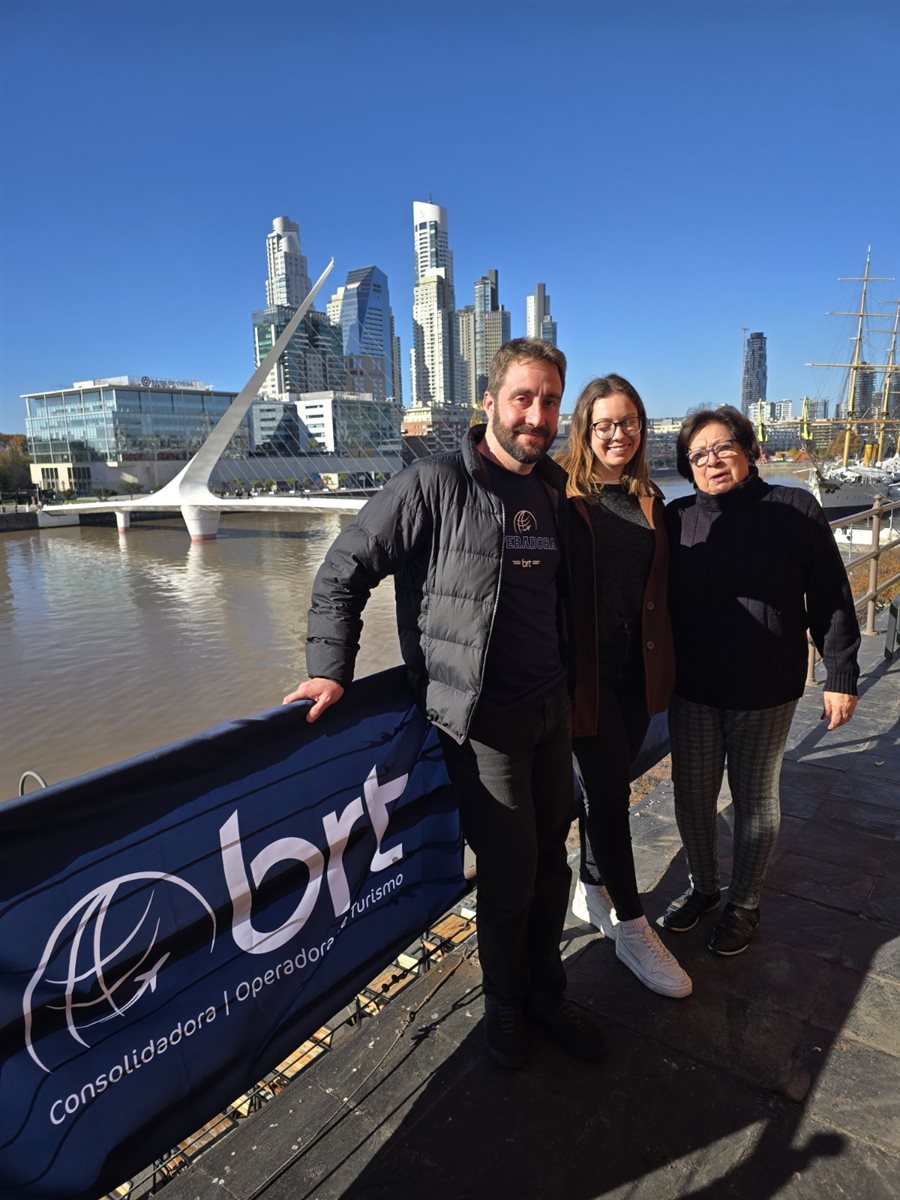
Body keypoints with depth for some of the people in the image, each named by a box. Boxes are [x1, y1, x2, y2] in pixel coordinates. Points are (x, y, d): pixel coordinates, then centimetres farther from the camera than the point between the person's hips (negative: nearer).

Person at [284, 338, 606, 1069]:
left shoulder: (555, 488, 7)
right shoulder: (435, 485, -14)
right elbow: (345, 571, -11)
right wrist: (330, 670, -15)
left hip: (552, 708, 7)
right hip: (482, 720, -6)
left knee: (551, 862, 16)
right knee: (509, 872, 5)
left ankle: (546, 992, 40)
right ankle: (505, 1004, 33)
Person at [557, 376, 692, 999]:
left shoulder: (649, 500, 10)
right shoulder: (561, 496, -8)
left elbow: (659, 587, 14)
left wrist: (663, 664, 10)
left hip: (637, 669, 6)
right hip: (586, 669, -5)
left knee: (609, 785, 17)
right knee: (609, 791, 2)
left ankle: (592, 890, 37)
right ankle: (631, 926, 17)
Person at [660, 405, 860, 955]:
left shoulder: (795, 509, -6)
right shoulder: (676, 518, 0)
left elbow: (831, 599, -4)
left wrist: (841, 676, -4)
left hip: (765, 693, -2)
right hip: (691, 689, 3)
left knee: (755, 799, 13)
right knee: (692, 795, 13)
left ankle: (745, 904, 34)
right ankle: (703, 887, 39)